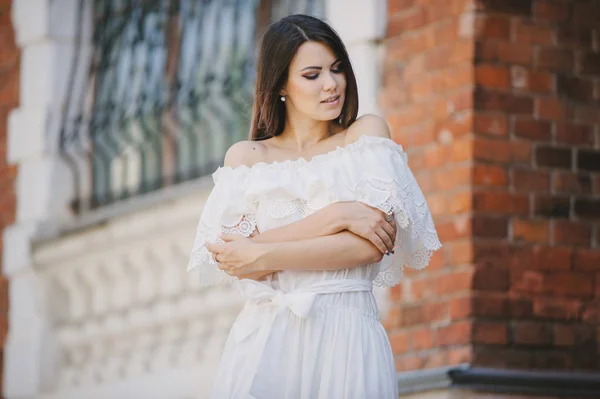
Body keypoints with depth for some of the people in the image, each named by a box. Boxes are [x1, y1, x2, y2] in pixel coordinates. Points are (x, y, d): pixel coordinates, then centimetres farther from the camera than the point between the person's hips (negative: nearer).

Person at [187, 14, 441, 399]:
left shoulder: (366, 133, 6)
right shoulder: (246, 157, 10)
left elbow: (373, 245, -7)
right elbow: (230, 261, -6)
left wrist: (264, 255, -9)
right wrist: (336, 216, -13)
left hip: (347, 338, -1)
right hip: (265, 340, 1)